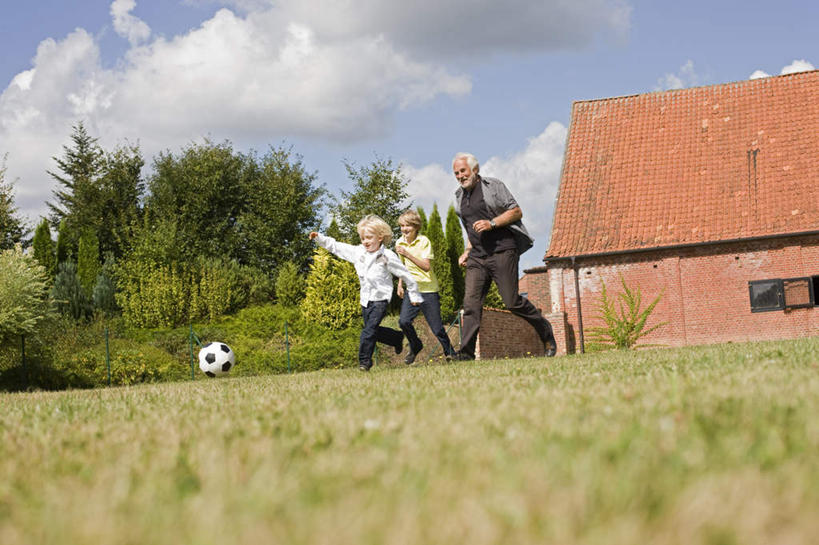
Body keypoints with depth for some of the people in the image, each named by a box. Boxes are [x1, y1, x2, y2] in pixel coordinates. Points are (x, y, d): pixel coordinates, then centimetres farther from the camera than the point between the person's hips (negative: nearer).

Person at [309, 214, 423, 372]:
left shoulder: (387, 256, -12)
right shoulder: (358, 252, 3)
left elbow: (405, 275, -5)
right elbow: (336, 247, 11)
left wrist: (414, 295, 0)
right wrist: (319, 238, 0)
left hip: (380, 299, -7)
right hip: (365, 299, 7)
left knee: (369, 330, -16)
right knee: (373, 331, 15)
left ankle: (364, 361, -10)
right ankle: (397, 338, 37)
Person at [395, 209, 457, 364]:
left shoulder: (424, 241, -12)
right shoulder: (400, 242, 5)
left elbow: (426, 266, -23)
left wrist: (407, 254, -29)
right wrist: (400, 284, 18)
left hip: (428, 289, -4)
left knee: (437, 327, -2)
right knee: (404, 321, -14)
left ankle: (449, 351, 22)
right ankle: (415, 346, 12)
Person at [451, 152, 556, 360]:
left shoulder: (493, 186, 1)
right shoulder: (460, 196, 19)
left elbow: (516, 211, -3)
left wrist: (492, 223, -15)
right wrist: (467, 251, 16)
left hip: (502, 251, -5)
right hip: (477, 257, 6)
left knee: (512, 301, -8)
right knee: (471, 302, -8)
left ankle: (546, 333, 13)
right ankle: (466, 353, -12)